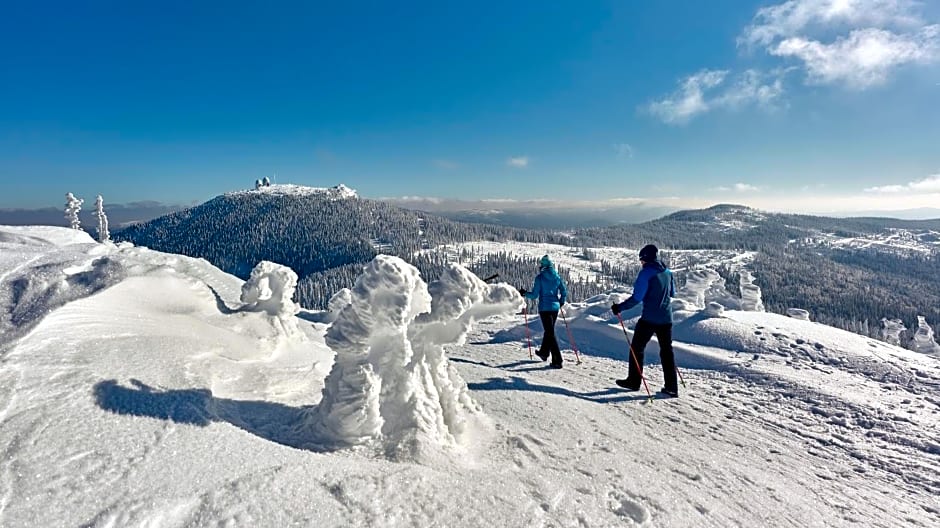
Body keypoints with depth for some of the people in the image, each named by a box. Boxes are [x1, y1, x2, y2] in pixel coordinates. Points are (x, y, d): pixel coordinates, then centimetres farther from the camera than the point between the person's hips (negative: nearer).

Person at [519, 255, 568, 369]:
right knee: (549, 330, 23)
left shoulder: (540, 277, -10)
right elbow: (564, 291, 7)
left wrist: (524, 293, 8)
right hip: (555, 307, 6)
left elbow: (534, 295, -10)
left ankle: (557, 361, -9)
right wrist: (561, 301, 25)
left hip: (544, 308, -5)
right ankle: (544, 352, 40)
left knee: (550, 333, -4)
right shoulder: (557, 276, 4)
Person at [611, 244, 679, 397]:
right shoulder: (668, 272, 8)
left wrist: (620, 307, -12)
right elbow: (672, 293, 21)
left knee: (637, 347, 8)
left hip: (649, 318, -6)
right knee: (667, 350, 11)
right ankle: (671, 387, 10)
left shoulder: (646, 273, -14)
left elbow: (637, 297, -19)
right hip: (666, 318, 7)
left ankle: (634, 381, 16)